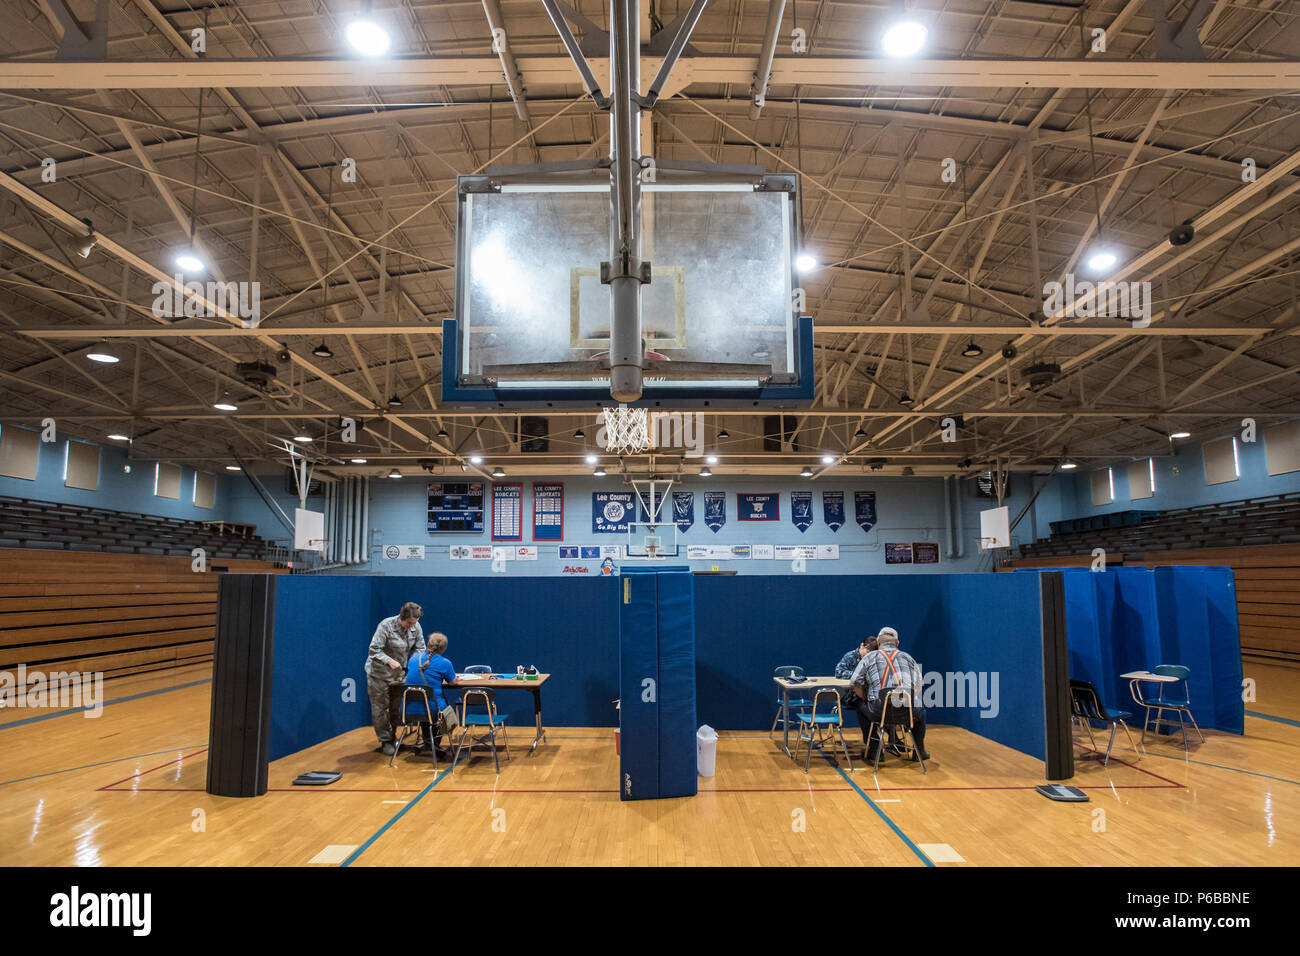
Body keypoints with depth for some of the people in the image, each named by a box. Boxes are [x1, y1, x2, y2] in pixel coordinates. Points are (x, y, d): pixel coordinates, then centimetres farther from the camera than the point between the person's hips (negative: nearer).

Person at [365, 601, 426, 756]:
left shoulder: (416, 628, -8)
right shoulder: (386, 625, -23)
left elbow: (420, 649, -2)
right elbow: (374, 650, -23)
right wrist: (389, 661, -36)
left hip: (399, 673, 4)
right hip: (379, 673, -4)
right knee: (380, 707, 1)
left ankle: (392, 738, 24)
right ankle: (385, 741, 13)